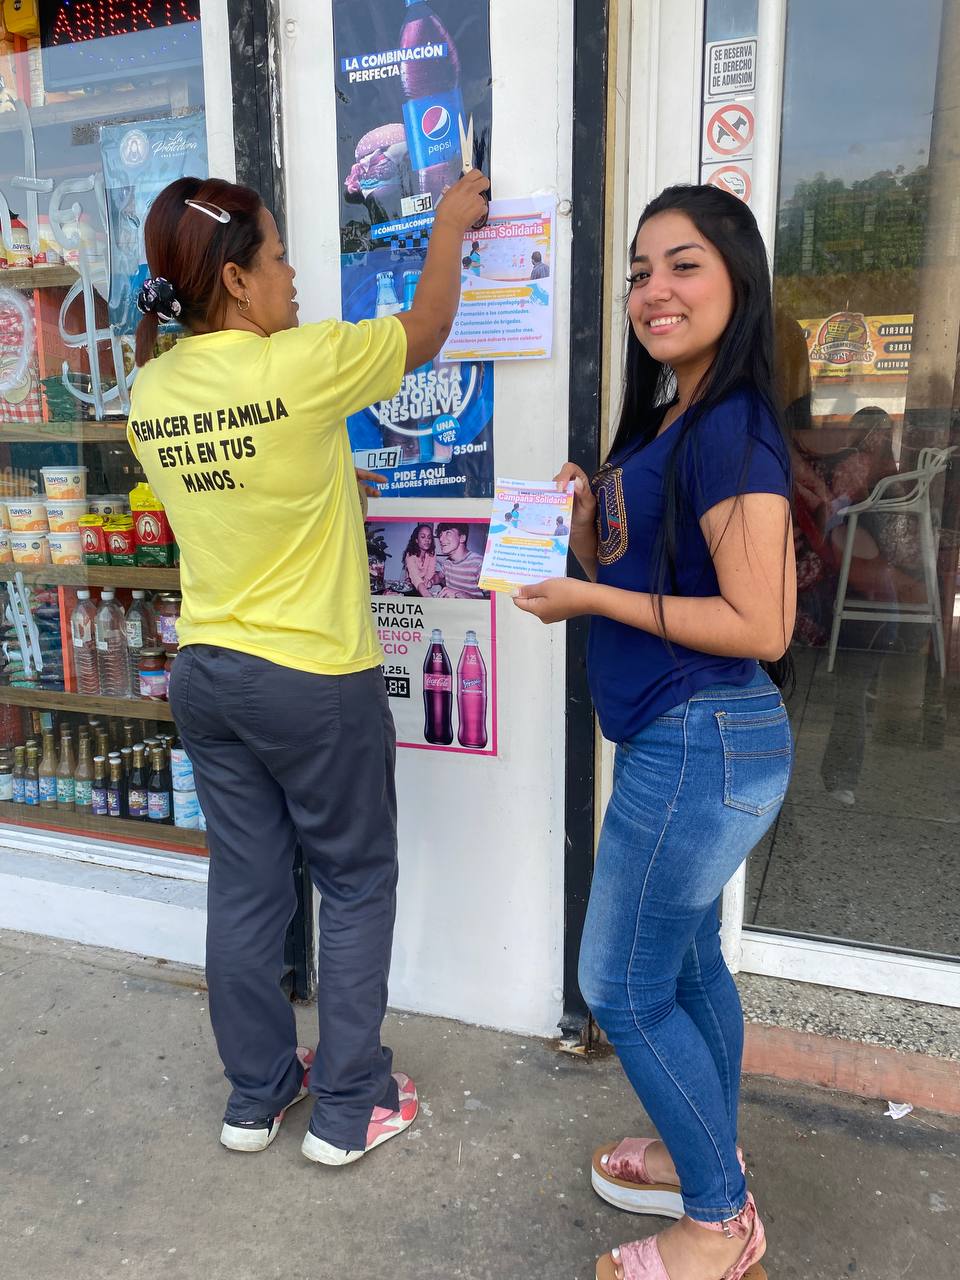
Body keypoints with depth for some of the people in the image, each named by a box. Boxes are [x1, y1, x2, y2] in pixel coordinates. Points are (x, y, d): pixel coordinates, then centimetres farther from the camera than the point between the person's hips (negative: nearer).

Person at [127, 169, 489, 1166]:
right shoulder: (303, 364, -18)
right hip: (315, 680, -6)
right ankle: (348, 1108, 26)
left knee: (245, 886, 17)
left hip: (207, 672, 6)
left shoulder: (151, 389, 1)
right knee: (357, 885, 12)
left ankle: (255, 1094, 35)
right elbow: (424, 331, -1)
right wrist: (450, 222, 14)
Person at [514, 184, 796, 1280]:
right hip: (683, 740, 10)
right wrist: (586, 526, -1)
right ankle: (708, 1161, 44)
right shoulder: (665, 421, 12)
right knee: (687, 961, 22)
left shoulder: (732, 429, -18)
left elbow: (759, 625, -23)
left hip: (699, 745, -10)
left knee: (622, 986, 4)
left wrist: (589, 597, -18)